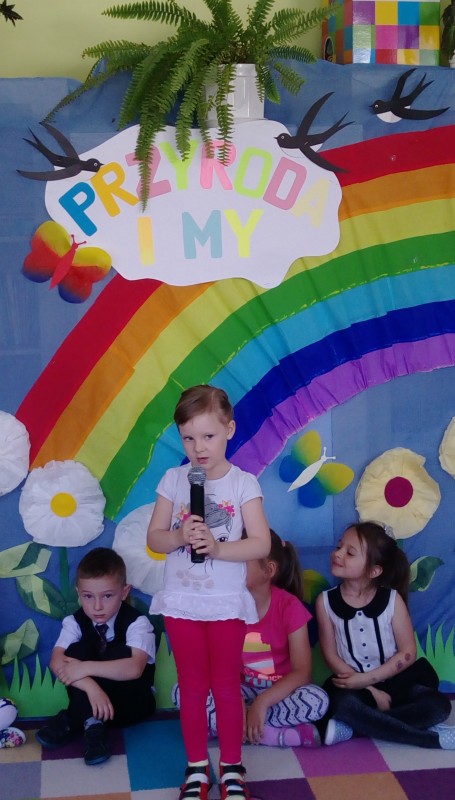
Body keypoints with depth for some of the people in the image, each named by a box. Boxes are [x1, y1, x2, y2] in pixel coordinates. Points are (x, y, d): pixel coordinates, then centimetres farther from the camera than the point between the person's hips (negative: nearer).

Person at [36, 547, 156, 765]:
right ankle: (91, 722, -30)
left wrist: (86, 668, -39)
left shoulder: (137, 623, -17)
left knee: (117, 652, -30)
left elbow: (134, 668, -34)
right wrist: (90, 686, -40)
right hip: (89, 699, 3)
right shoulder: (75, 623, -7)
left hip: (131, 703, -2)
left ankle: (72, 720, -25)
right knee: (77, 650, -23)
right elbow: (56, 663, -24)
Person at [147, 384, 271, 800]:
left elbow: (262, 544, -13)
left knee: (226, 686, 9)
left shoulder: (243, 483, -8)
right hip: (181, 602, 2)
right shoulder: (174, 479, -3)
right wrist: (180, 537, -22)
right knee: (192, 688, 12)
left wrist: (217, 547, -25)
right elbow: (154, 538, -2)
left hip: (227, 603, -2)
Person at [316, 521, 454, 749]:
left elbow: (408, 653, -7)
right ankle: (431, 737, -25)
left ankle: (353, 727, -25)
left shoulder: (392, 599, -8)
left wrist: (366, 679, -18)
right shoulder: (325, 601, -6)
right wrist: (370, 691, -16)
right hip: (353, 683, -1)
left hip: (393, 681, 1)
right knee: (344, 704, -36)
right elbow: (331, 656, -5)